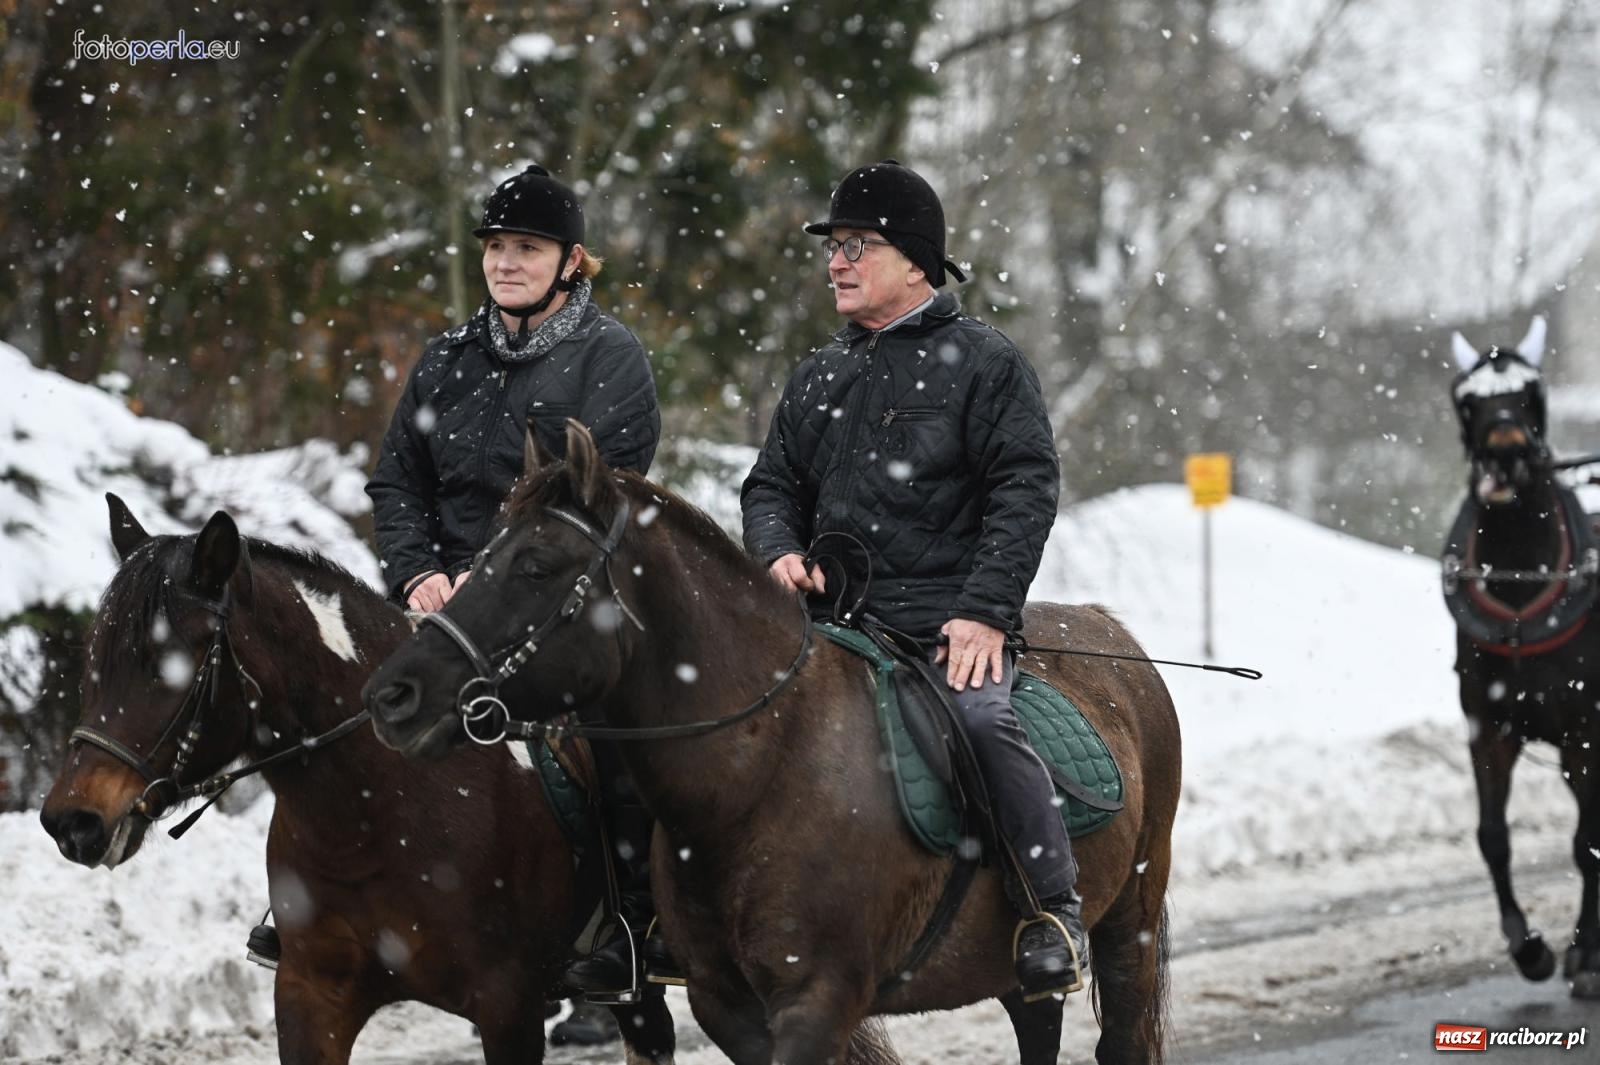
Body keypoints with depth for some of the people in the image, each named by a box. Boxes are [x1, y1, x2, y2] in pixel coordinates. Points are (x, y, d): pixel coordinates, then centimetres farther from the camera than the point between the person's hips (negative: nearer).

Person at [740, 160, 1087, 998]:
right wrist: (779, 552, -1)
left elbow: (1026, 489, -5)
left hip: (950, 621, -5)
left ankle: (1053, 906, -20)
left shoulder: (983, 362, 2)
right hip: (830, 618, 5)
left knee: (981, 716, -31)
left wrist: (985, 611, -16)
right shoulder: (818, 379, 19)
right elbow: (771, 486, 24)